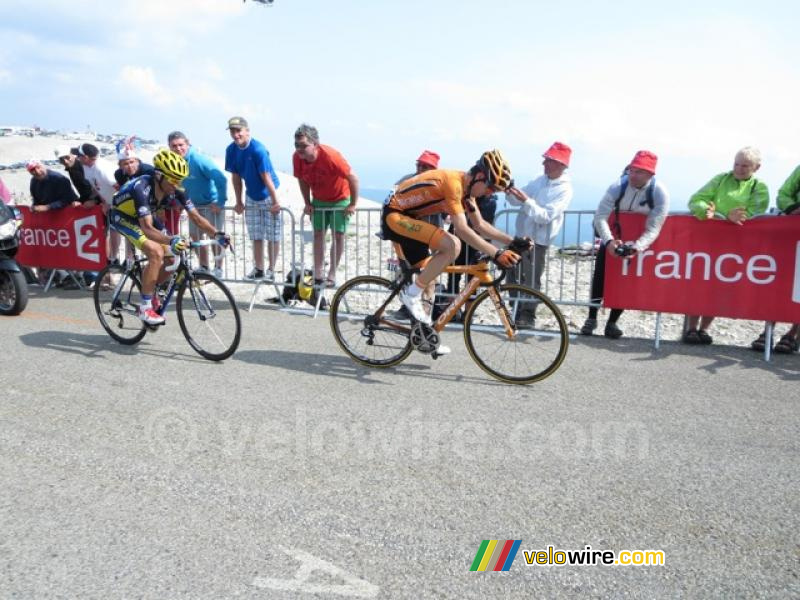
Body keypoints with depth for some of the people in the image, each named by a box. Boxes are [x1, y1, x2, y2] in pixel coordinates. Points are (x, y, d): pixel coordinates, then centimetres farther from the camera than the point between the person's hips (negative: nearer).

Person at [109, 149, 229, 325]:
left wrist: (217, 234, -35)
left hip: (145, 216, 7)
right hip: (122, 216, -7)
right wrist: (171, 240, -63)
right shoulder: (142, 188, -38)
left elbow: (196, 217, -19)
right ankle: (145, 307, -16)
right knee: (156, 253, -27)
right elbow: (147, 228, -47)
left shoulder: (175, 191, -21)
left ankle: (152, 294, 17)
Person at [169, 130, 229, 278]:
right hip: (195, 204, 7)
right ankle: (203, 267, 23)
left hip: (212, 204, -7)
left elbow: (221, 178, -30)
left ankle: (218, 268, 11)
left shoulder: (199, 159, -25)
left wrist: (220, 202, -25)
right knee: (195, 236, 9)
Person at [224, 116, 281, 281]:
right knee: (256, 236, 11)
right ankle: (258, 269, 21)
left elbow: (266, 177, -24)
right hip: (251, 197, 6)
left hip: (268, 196, -6)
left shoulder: (258, 149, -24)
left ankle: (271, 270, 8)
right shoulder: (231, 150, -6)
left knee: (273, 236, -1)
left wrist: (275, 201, -23)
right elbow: (236, 177, 2)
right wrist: (239, 202, 4)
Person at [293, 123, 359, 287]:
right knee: (318, 234, 3)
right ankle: (318, 275, 7)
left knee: (338, 235, -4)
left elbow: (352, 178, -27)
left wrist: (353, 204, -21)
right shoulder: (297, 157, -19)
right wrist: (307, 203, -2)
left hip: (340, 199, -4)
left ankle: (332, 275, 4)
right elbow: (303, 180, 0)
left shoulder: (330, 156, -34)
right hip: (318, 200, 5)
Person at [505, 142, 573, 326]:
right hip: (520, 236, 7)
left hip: (537, 241, -7)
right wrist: (510, 193, -9)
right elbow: (517, 202, 11)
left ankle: (527, 317, 14)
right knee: (513, 277, 14)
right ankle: (517, 312, 28)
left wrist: (526, 200, -29)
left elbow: (545, 216, -22)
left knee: (531, 281, 2)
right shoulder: (540, 180, 8)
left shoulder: (564, 190, -14)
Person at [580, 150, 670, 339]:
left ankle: (612, 322, 12)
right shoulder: (618, 187, -23)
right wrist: (609, 241, -47)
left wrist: (636, 248, -46)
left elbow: (653, 229, -28)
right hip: (613, 239, 0)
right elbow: (600, 216, -30)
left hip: (639, 243, 0)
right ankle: (592, 318, 6)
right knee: (600, 275, -5)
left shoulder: (660, 193, -25)